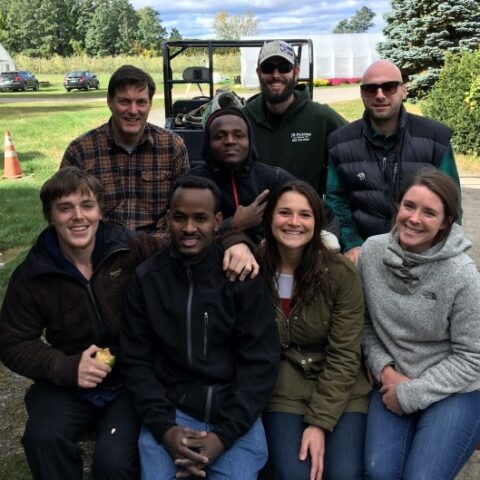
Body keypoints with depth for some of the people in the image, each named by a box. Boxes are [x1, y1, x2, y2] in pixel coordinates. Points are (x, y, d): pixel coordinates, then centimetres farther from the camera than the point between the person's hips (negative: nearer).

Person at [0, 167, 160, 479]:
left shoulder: (135, 251, -10)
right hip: (69, 385, 2)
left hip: (134, 381, -2)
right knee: (43, 439, -27)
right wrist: (66, 368, -15)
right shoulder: (32, 275, -2)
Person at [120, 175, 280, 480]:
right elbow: (137, 361, 1)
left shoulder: (244, 277, -5)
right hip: (171, 410, 1)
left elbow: (260, 363, -6)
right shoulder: (146, 278, 0)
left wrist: (224, 433, -14)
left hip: (235, 416, 0)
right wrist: (164, 427, -12)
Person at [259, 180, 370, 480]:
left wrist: (319, 421, -15)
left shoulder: (340, 272, -13)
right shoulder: (254, 268, -9)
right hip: (283, 387, 0)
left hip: (340, 390, 0)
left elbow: (344, 356, -11)